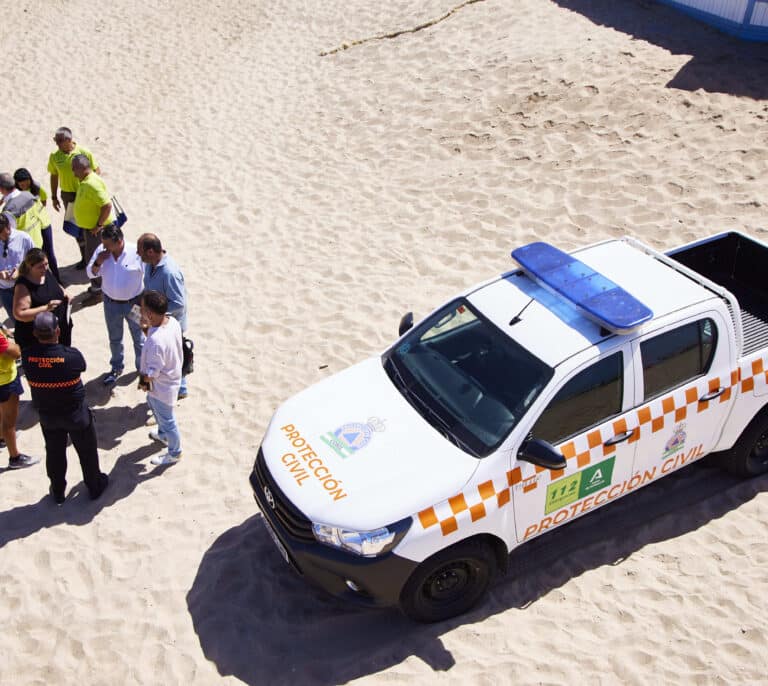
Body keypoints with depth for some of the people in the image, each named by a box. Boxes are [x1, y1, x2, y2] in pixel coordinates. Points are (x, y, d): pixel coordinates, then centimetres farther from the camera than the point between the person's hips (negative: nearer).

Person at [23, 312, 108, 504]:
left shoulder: (28, 356, -23)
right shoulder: (72, 355, -29)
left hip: (47, 415, 3)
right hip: (76, 414, -3)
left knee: (54, 453, 24)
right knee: (86, 451, 20)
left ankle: (58, 492, 42)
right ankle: (94, 487, 39)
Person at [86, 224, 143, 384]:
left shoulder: (136, 253, -23)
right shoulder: (101, 251, -11)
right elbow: (90, 274, 0)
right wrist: (98, 263, -22)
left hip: (133, 303, -3)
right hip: (111, 303, 3)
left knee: (139, 338, 16)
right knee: (114, 338, 22)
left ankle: (142, 367, 38)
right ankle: (116, 368, 43)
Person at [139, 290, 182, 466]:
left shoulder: (156, 341, -42)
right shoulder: (173, 321, -17)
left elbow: (153, 372, -27)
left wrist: (143, 381, -8)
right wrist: (147, 328, -6)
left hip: (161, 386, -9)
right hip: (172, 375, 9)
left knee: (166, 420, 17)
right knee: (153, 404, 35)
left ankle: (174, 453, 42)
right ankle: (163, 434, 60)